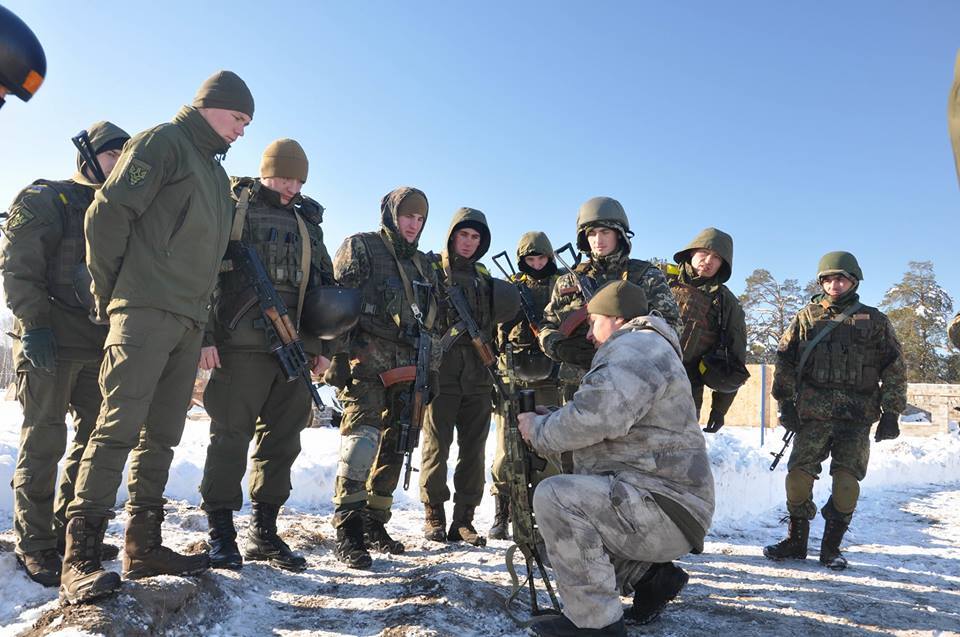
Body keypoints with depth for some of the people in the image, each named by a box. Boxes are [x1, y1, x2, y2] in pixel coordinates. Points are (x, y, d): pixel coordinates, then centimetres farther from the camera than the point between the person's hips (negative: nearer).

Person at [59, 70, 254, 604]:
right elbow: (109, 213, -8)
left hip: (189, 320, 8)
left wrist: (208, 323, 16)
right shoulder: (163, 142, 0)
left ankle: (143, 546, 15)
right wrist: (110, 292, -5)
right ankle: (80, 558, -9)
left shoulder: (216, 171, 25)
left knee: (163, 435, 8)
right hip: (146, 311, -8)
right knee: (120, 426, -13)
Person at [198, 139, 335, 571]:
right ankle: (221, 532, 8)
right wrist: (205, 335, -12)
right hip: (243, 343, -5)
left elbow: (325, 285, 21)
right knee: (232, 435, -3)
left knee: (283, 439, 7)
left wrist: (325, 347, 14)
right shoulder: (233, 210, 5)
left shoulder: (308, 223, 21)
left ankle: (264, 531, 17)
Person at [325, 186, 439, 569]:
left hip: (408, 369, 7)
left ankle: (374, 524, 19)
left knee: (393, 447, 8)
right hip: (367, 363, -7)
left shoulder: (423, 265, 22)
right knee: (363, 436, -19)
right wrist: (339, 356, -16)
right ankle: (347, 532, -15)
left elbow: (430, 323, 24)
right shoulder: (360, 248, 3)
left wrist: (432, 368, 18)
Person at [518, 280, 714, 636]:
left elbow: (596, 417, -28)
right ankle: (649, 575, 16)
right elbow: (603, 420, 22)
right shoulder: (637, 352, 22)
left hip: (664, 510, -11)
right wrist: (552, 418, 7)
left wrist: (539, 430, -11)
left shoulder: (636, 347, -14)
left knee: (554, 497, -25)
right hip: (657, 503, 11)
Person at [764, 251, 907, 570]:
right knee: (798, 477, -4)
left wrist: (891, 414, 3)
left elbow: (895, 368, 10)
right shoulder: (807, 317, 12)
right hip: (813, 414, 1)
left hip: (857, 416, 0)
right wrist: (786, 403, 2)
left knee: (846, 482, -4)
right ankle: (796, 541, 13)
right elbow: (784, 360, 10)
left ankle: (831, 547, 12)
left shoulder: (875, 321, 11)